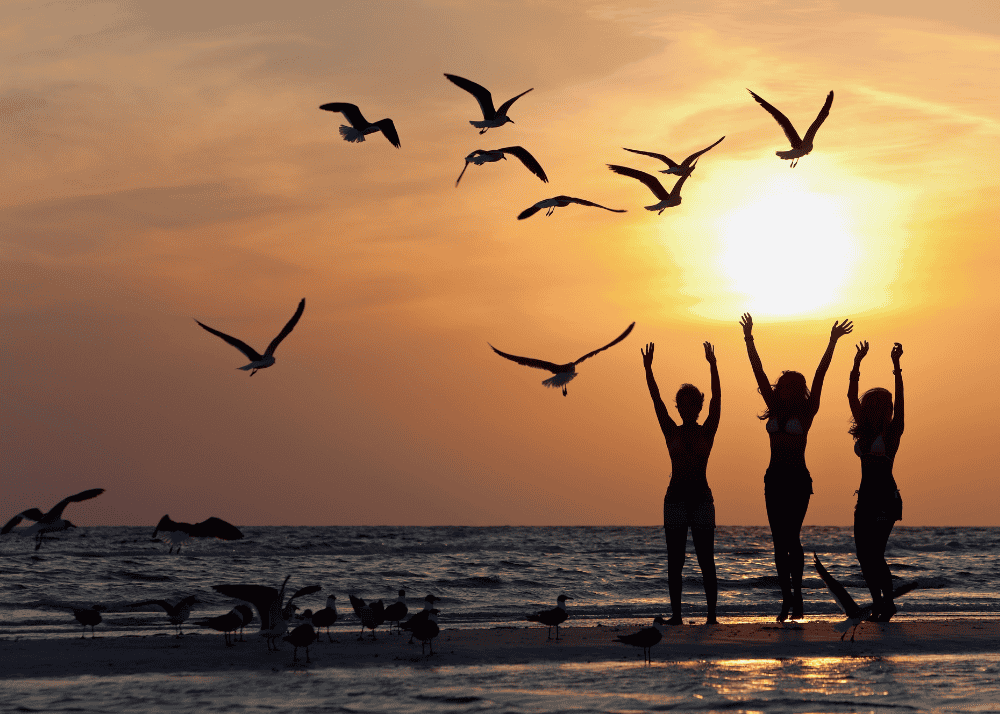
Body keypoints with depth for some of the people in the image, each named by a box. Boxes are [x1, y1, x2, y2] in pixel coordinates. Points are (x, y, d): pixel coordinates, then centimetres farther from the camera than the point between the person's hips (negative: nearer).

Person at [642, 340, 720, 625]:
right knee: (675, 561, 1)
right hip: (675, 499, 1)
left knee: (706, 561, -3)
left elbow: (716, 400, -6)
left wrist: (713, 366, -17)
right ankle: (676, 613, 3)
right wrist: (648, 369, -10)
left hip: (702, 499, -1)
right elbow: (657, 402, -1)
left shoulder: (707, 432, 4)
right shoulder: (671, 432, 7)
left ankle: (712, 614, -3)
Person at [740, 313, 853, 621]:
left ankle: (796, 597, -9)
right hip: (774, 478, 5)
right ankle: (788, 599, 8)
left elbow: (819, 376, -6)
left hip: (798, 479, -5)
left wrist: (832, 343, -12)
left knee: (791, 537, -12)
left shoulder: (806, 413, 0)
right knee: (780, 541, 4)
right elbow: (759, 373, 9)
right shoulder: (775, 410, 10)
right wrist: (748, 340, 6)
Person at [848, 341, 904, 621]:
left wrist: (896, 367, -24)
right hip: (866, 496, 6)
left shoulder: (892, 431, -3)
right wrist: (856, 366, -2)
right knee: (864, 553, 4)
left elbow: (898, 401, -16)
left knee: (875, 552, -11)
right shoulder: (865, 432, 11)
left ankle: (888, 602, 0)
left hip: (886, 498, -6)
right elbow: (851, 397, 7)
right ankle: (878, 601, 13)